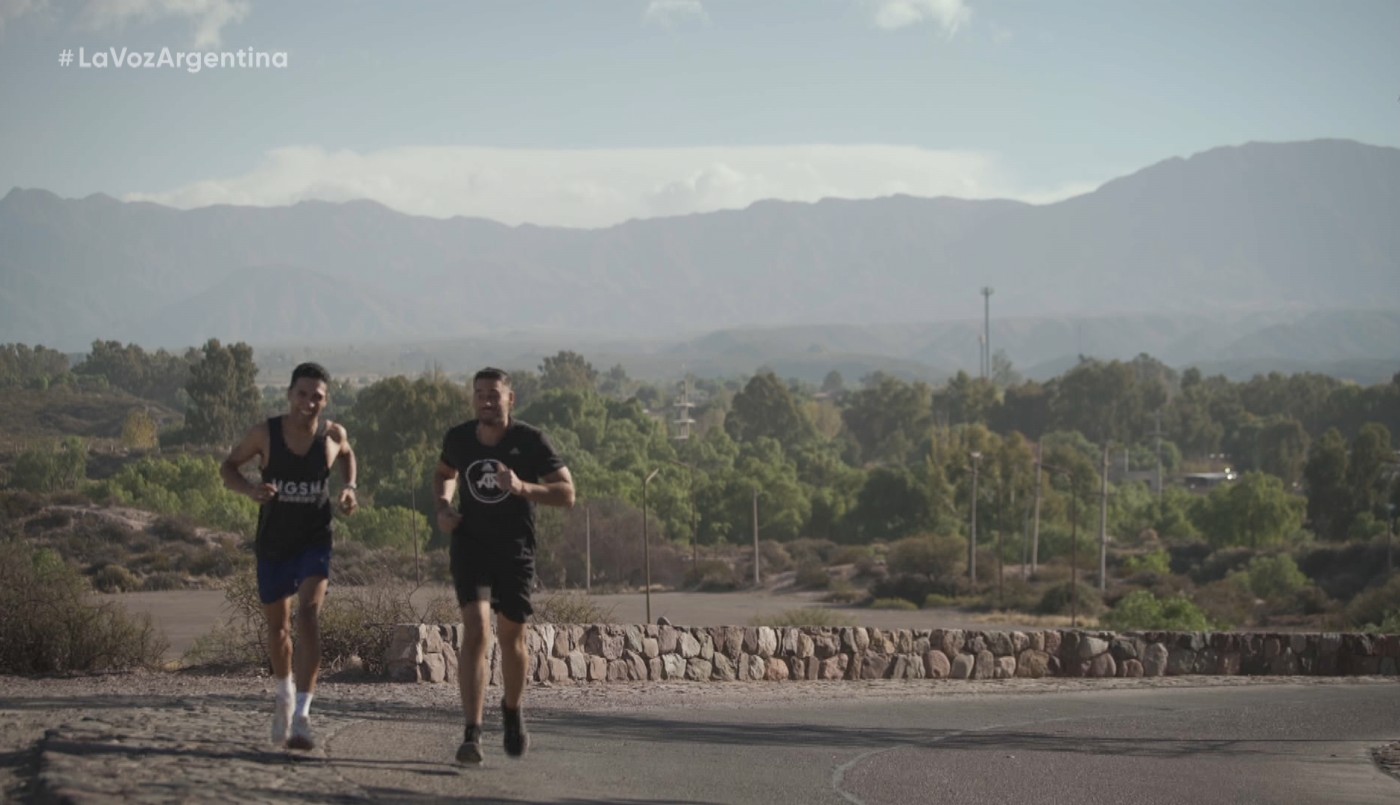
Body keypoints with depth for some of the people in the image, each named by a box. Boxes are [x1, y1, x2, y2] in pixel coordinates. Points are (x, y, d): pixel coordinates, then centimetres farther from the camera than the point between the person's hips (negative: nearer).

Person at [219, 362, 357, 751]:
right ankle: (283, 693, 45)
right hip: (273, 543, 1)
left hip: (314, 541, -1)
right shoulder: (265, 433, -12)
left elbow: (347, 456, 16)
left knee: (308, 614, -21)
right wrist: (250, 489, -22)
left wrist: (348, 488, -2)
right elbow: (228, 466, -1)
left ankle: (302, 715, -26)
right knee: (277, 626, 15)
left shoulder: (333, 435, -7)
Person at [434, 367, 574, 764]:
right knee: (475, 628, -17)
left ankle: (512, 711, 40)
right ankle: (472, 733, -21)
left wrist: (522, 487, -30)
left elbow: (567, 494, -15)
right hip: (470, 544, 0)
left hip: (515, 550, 0)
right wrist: (443, 505, 0)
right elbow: (444, 474, 21)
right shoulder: (458, 439, -2)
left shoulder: (530, 441, -11)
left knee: (511, 636, 10)